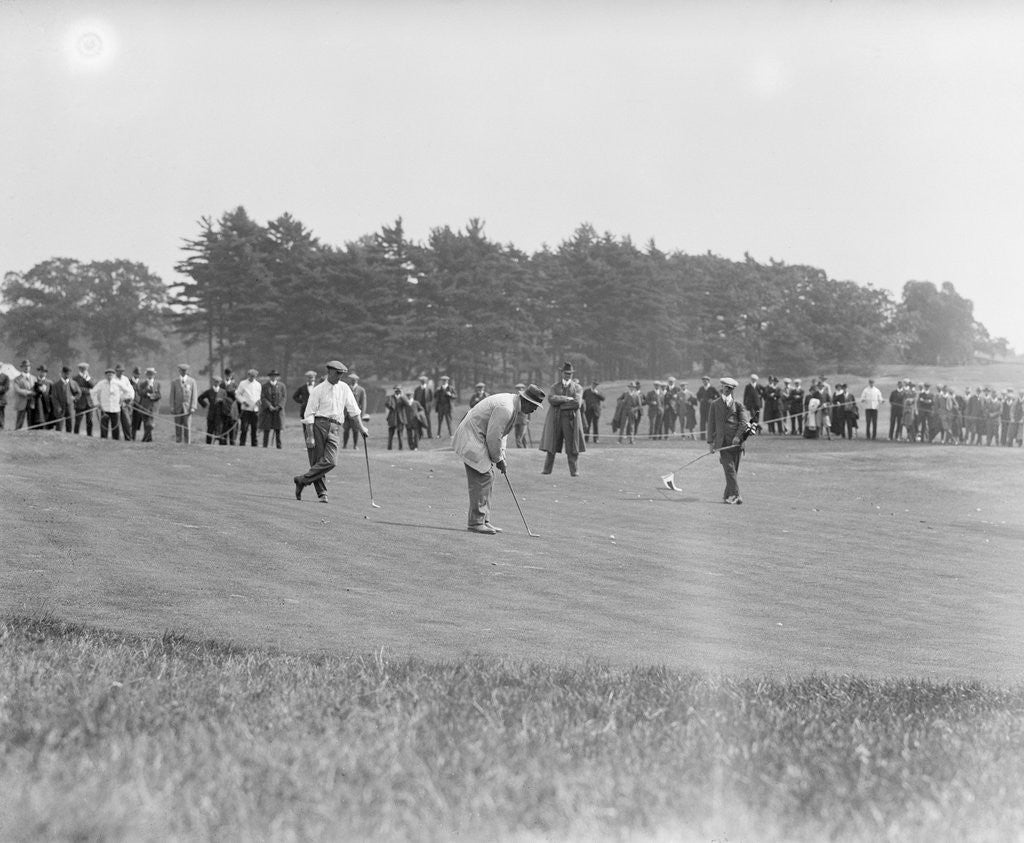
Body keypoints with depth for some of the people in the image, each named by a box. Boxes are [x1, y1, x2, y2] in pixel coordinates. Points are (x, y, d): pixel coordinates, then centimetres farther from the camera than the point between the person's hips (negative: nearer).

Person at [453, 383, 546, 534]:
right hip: (472, 440, -11)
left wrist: (501, 457, 11)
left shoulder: (512, 404, 10)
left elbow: (501, 432, 19)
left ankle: (484, 521, 14)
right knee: (482, 478, -12)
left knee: (488, 478, 11)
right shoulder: (505, 408, -24)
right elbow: (493, 436, -22)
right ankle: (476, 522, -10)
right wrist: (498, 459, -9)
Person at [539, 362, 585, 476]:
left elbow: (577, 403, -8)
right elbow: (551, 399, -7)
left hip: (571, 420, -1)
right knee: (551, 446, 2)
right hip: (555, 419, 1)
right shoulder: (554, 387, 13)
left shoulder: (577, 388, 8)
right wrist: (566, 399, -12)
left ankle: (574, 471, 0)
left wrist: (560, 404, -6)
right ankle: (547, 469, 9)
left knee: (572, 447, -4)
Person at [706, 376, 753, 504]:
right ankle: (735, 495, -19)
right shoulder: (715, 405, 13)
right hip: (722, 440, -1)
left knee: (733, 469, 2)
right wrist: (710, 441, 5)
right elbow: (711, 423, 12)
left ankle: (728, 496, 10)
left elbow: (744, 422, 2)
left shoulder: (737, 404, 11)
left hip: (735, 441, 1)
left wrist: (738, 437, -12)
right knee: (729, 468, -13)